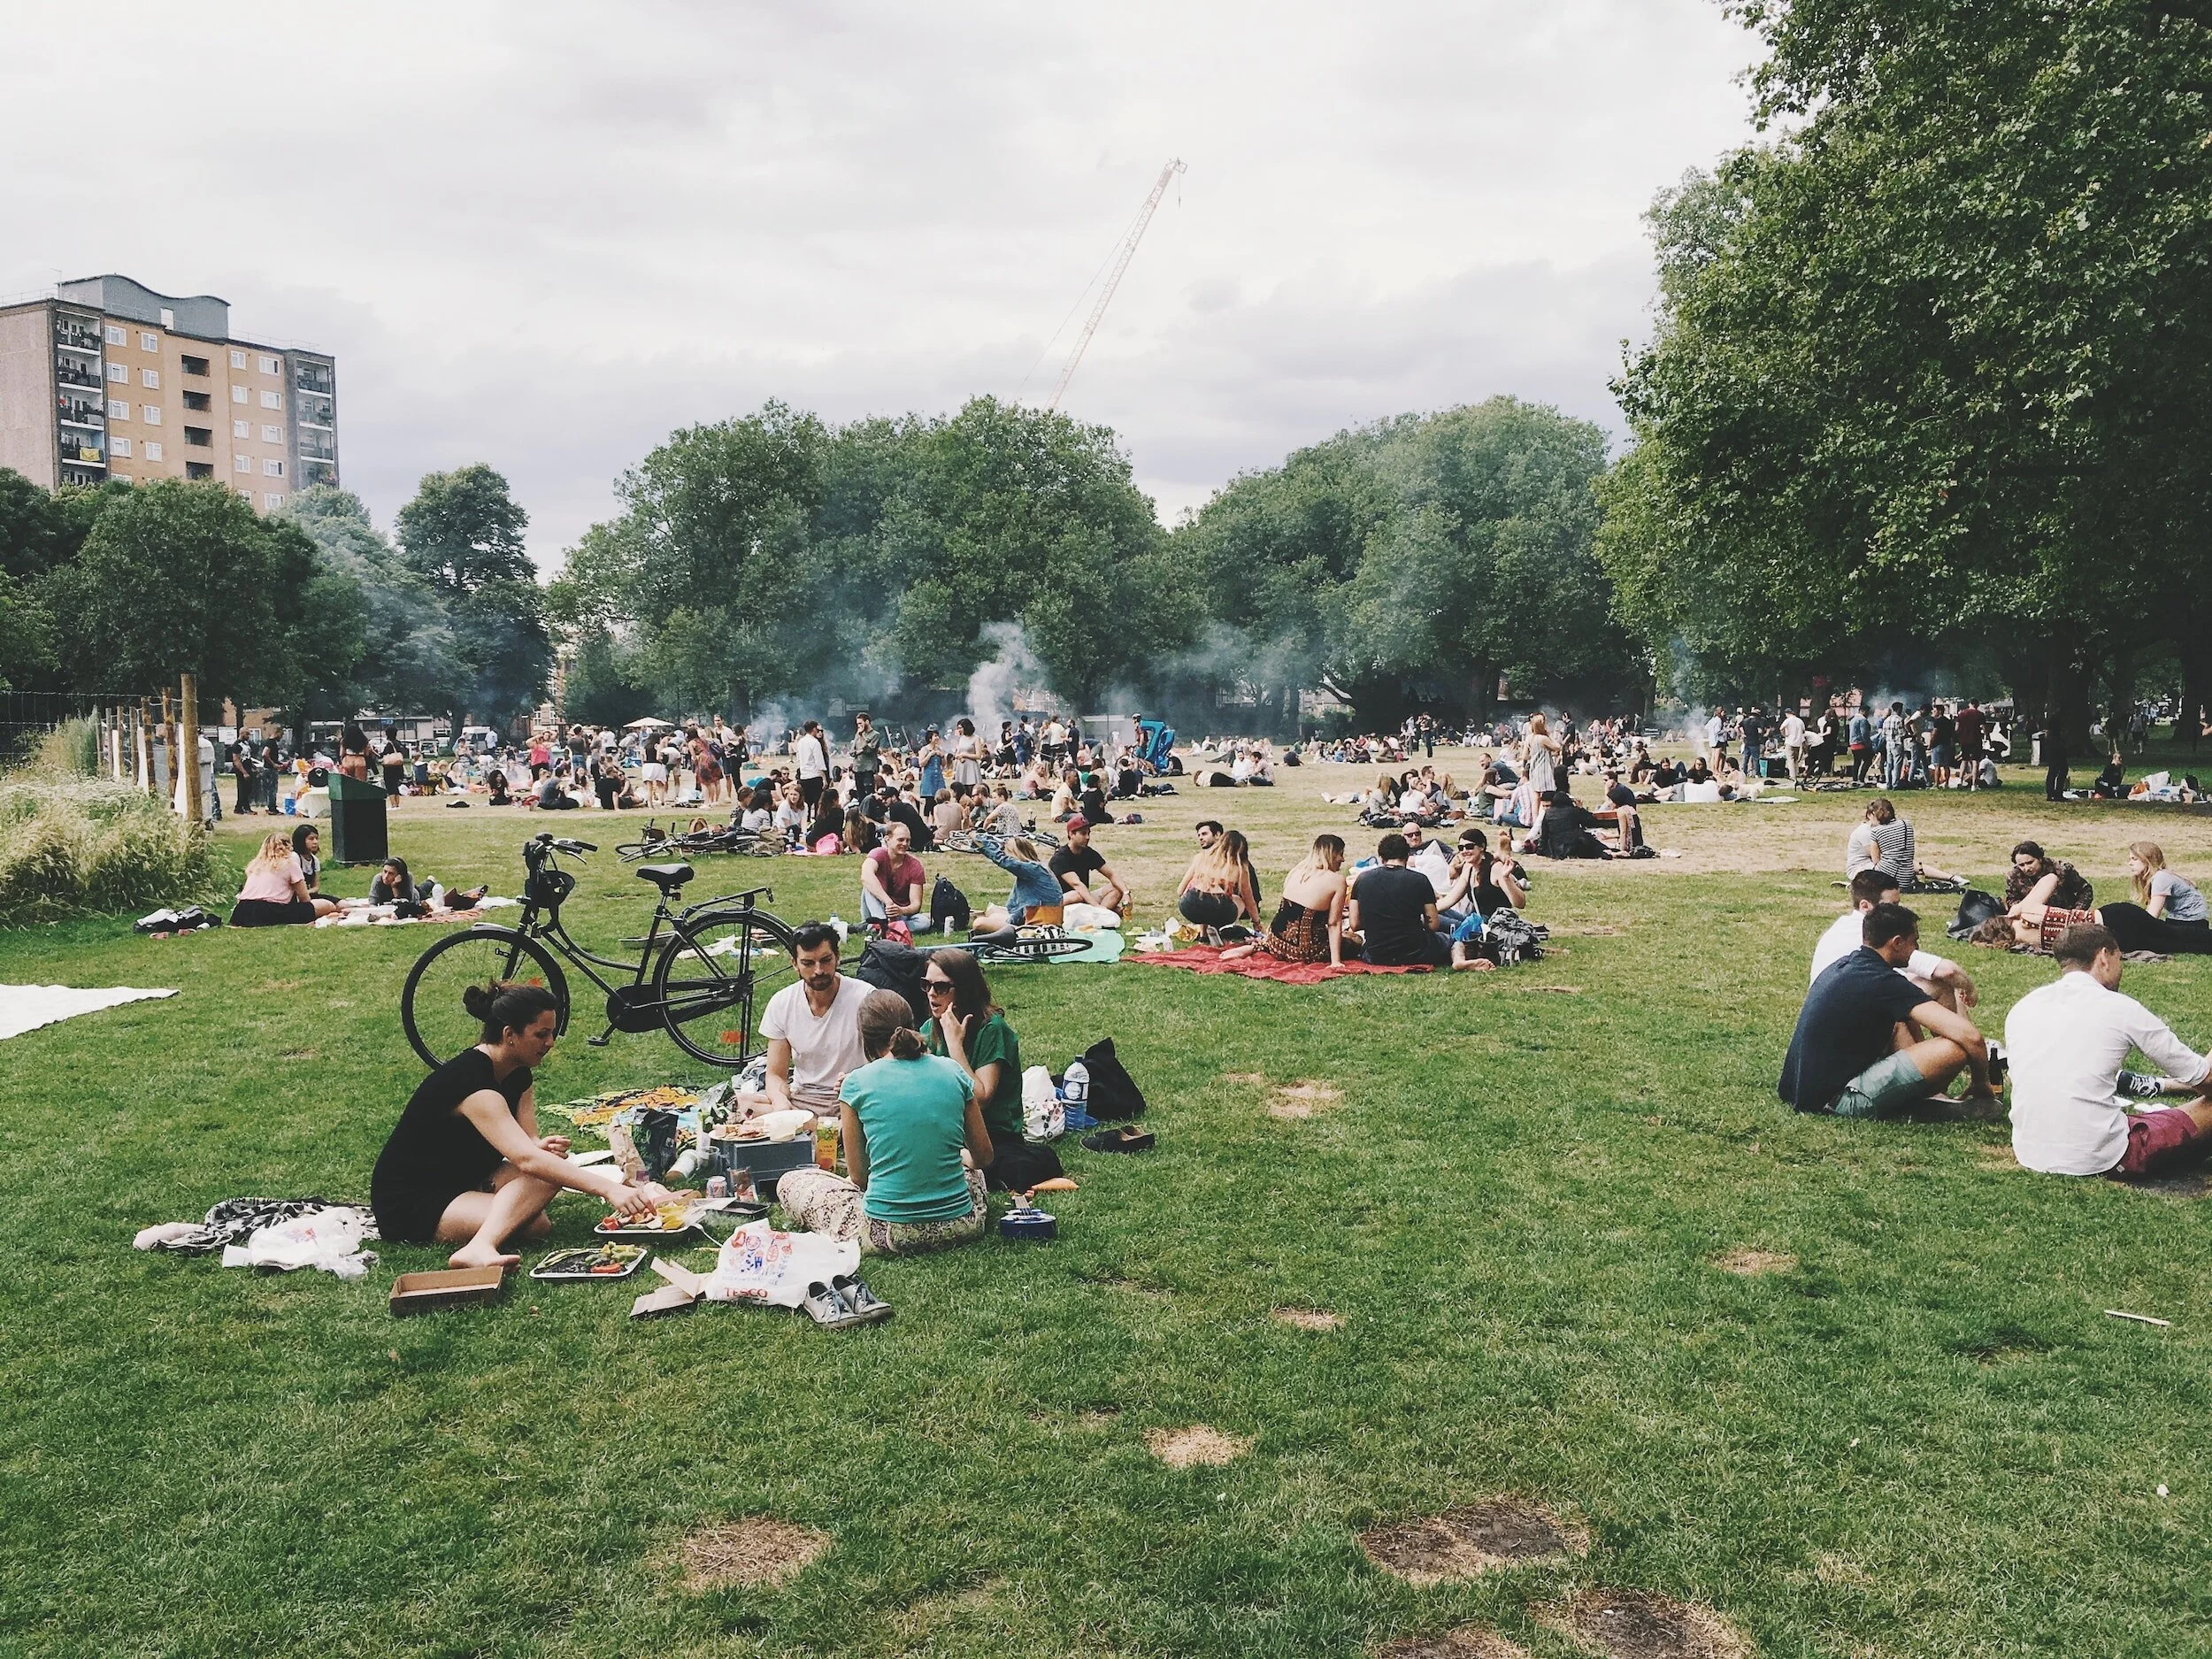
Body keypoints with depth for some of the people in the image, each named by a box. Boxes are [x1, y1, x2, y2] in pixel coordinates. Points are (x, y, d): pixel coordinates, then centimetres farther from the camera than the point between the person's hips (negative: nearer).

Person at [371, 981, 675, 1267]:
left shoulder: (517, 1074, 3)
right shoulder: (470, 1081, -28)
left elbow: (527, 1146, -1)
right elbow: (527, 1159, -38)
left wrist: (542, 1147, -28)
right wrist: (609, 1188, -44)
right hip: (409, 1206, -9)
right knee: (535, 1226, -29)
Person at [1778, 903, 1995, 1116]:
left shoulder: (1843, 966, 12)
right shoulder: (1884, 982, -15)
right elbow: (1969, 1036, -19)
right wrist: (1981, 1083, -1)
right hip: (1839, 1100, -10)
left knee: (1901, 1022, 24)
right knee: (1954, 1048, -16)